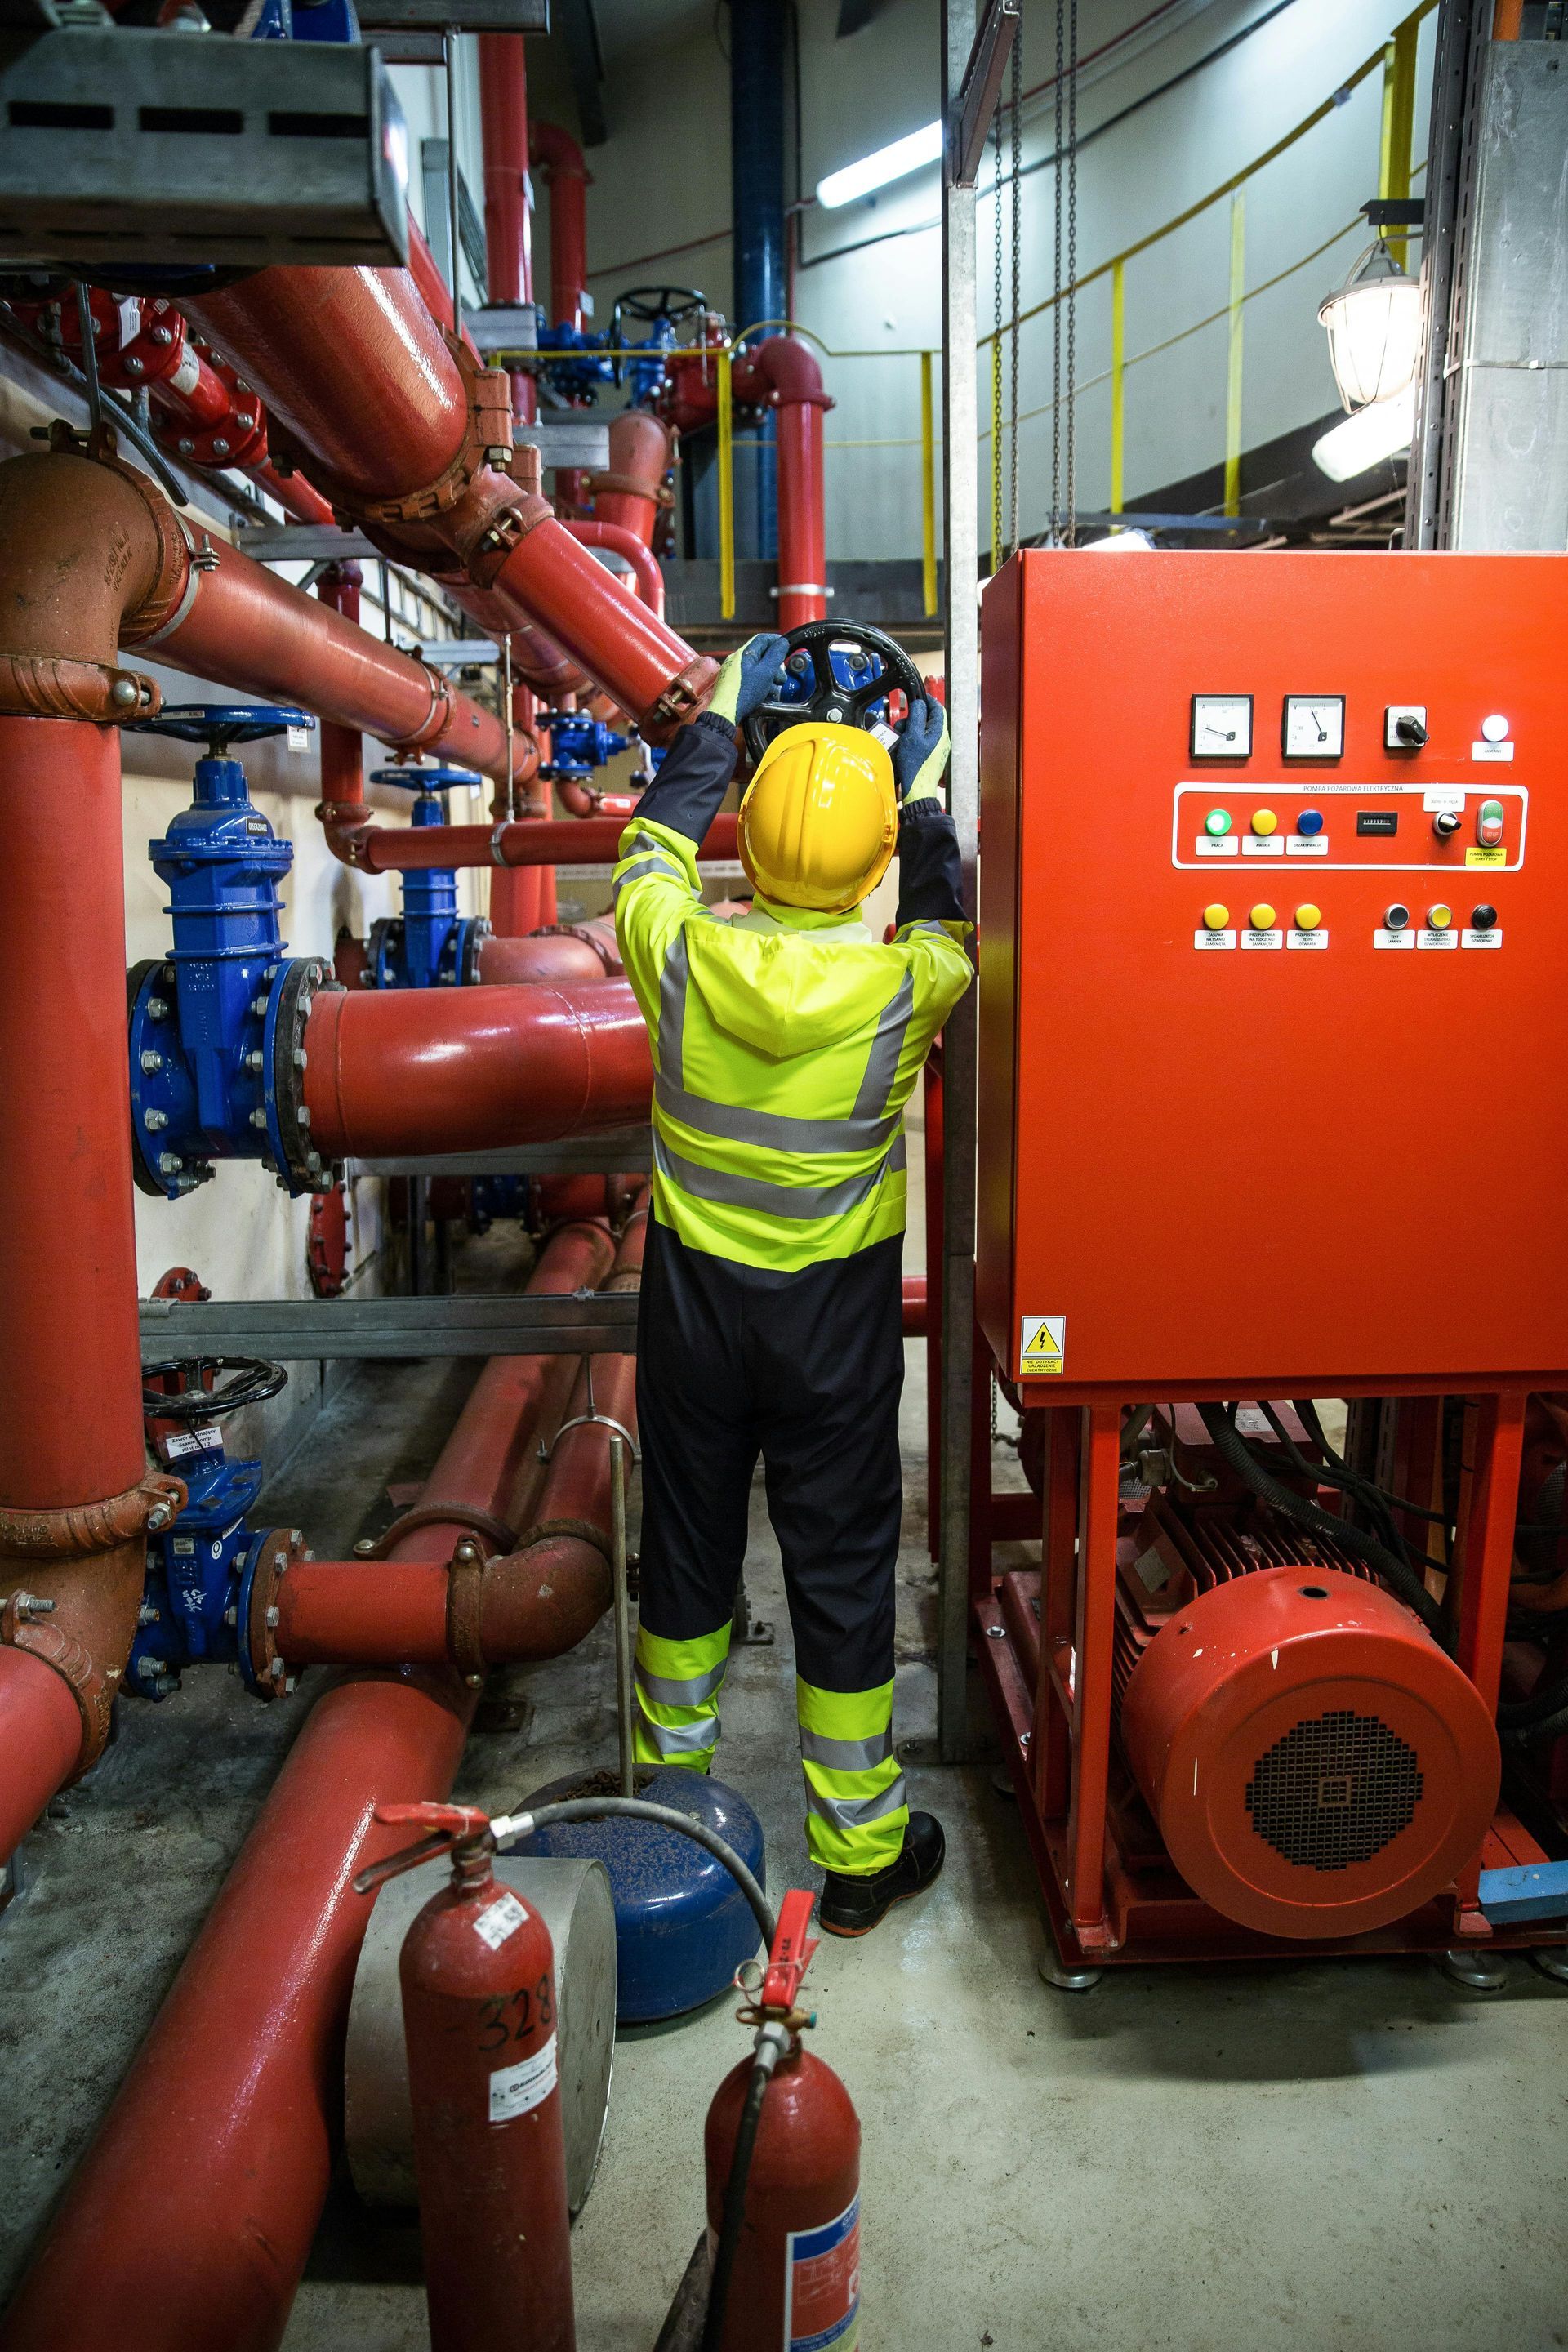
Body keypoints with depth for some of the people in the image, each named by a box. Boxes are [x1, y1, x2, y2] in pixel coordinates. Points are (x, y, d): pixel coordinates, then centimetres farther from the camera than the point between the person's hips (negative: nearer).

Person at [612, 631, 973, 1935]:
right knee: (843, 1564, 10)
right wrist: (923, 788, 17)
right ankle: (860, 1848, 25)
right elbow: (948, 922, 6)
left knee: (688, 1542, 18)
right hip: (836, 1313, -2)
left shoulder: (679, 954, -15)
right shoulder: (901, 987, -18)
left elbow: (654, 845, 7)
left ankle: (675, 1791, 39)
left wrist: (722, 711, 18)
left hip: (693, 1293, 2)